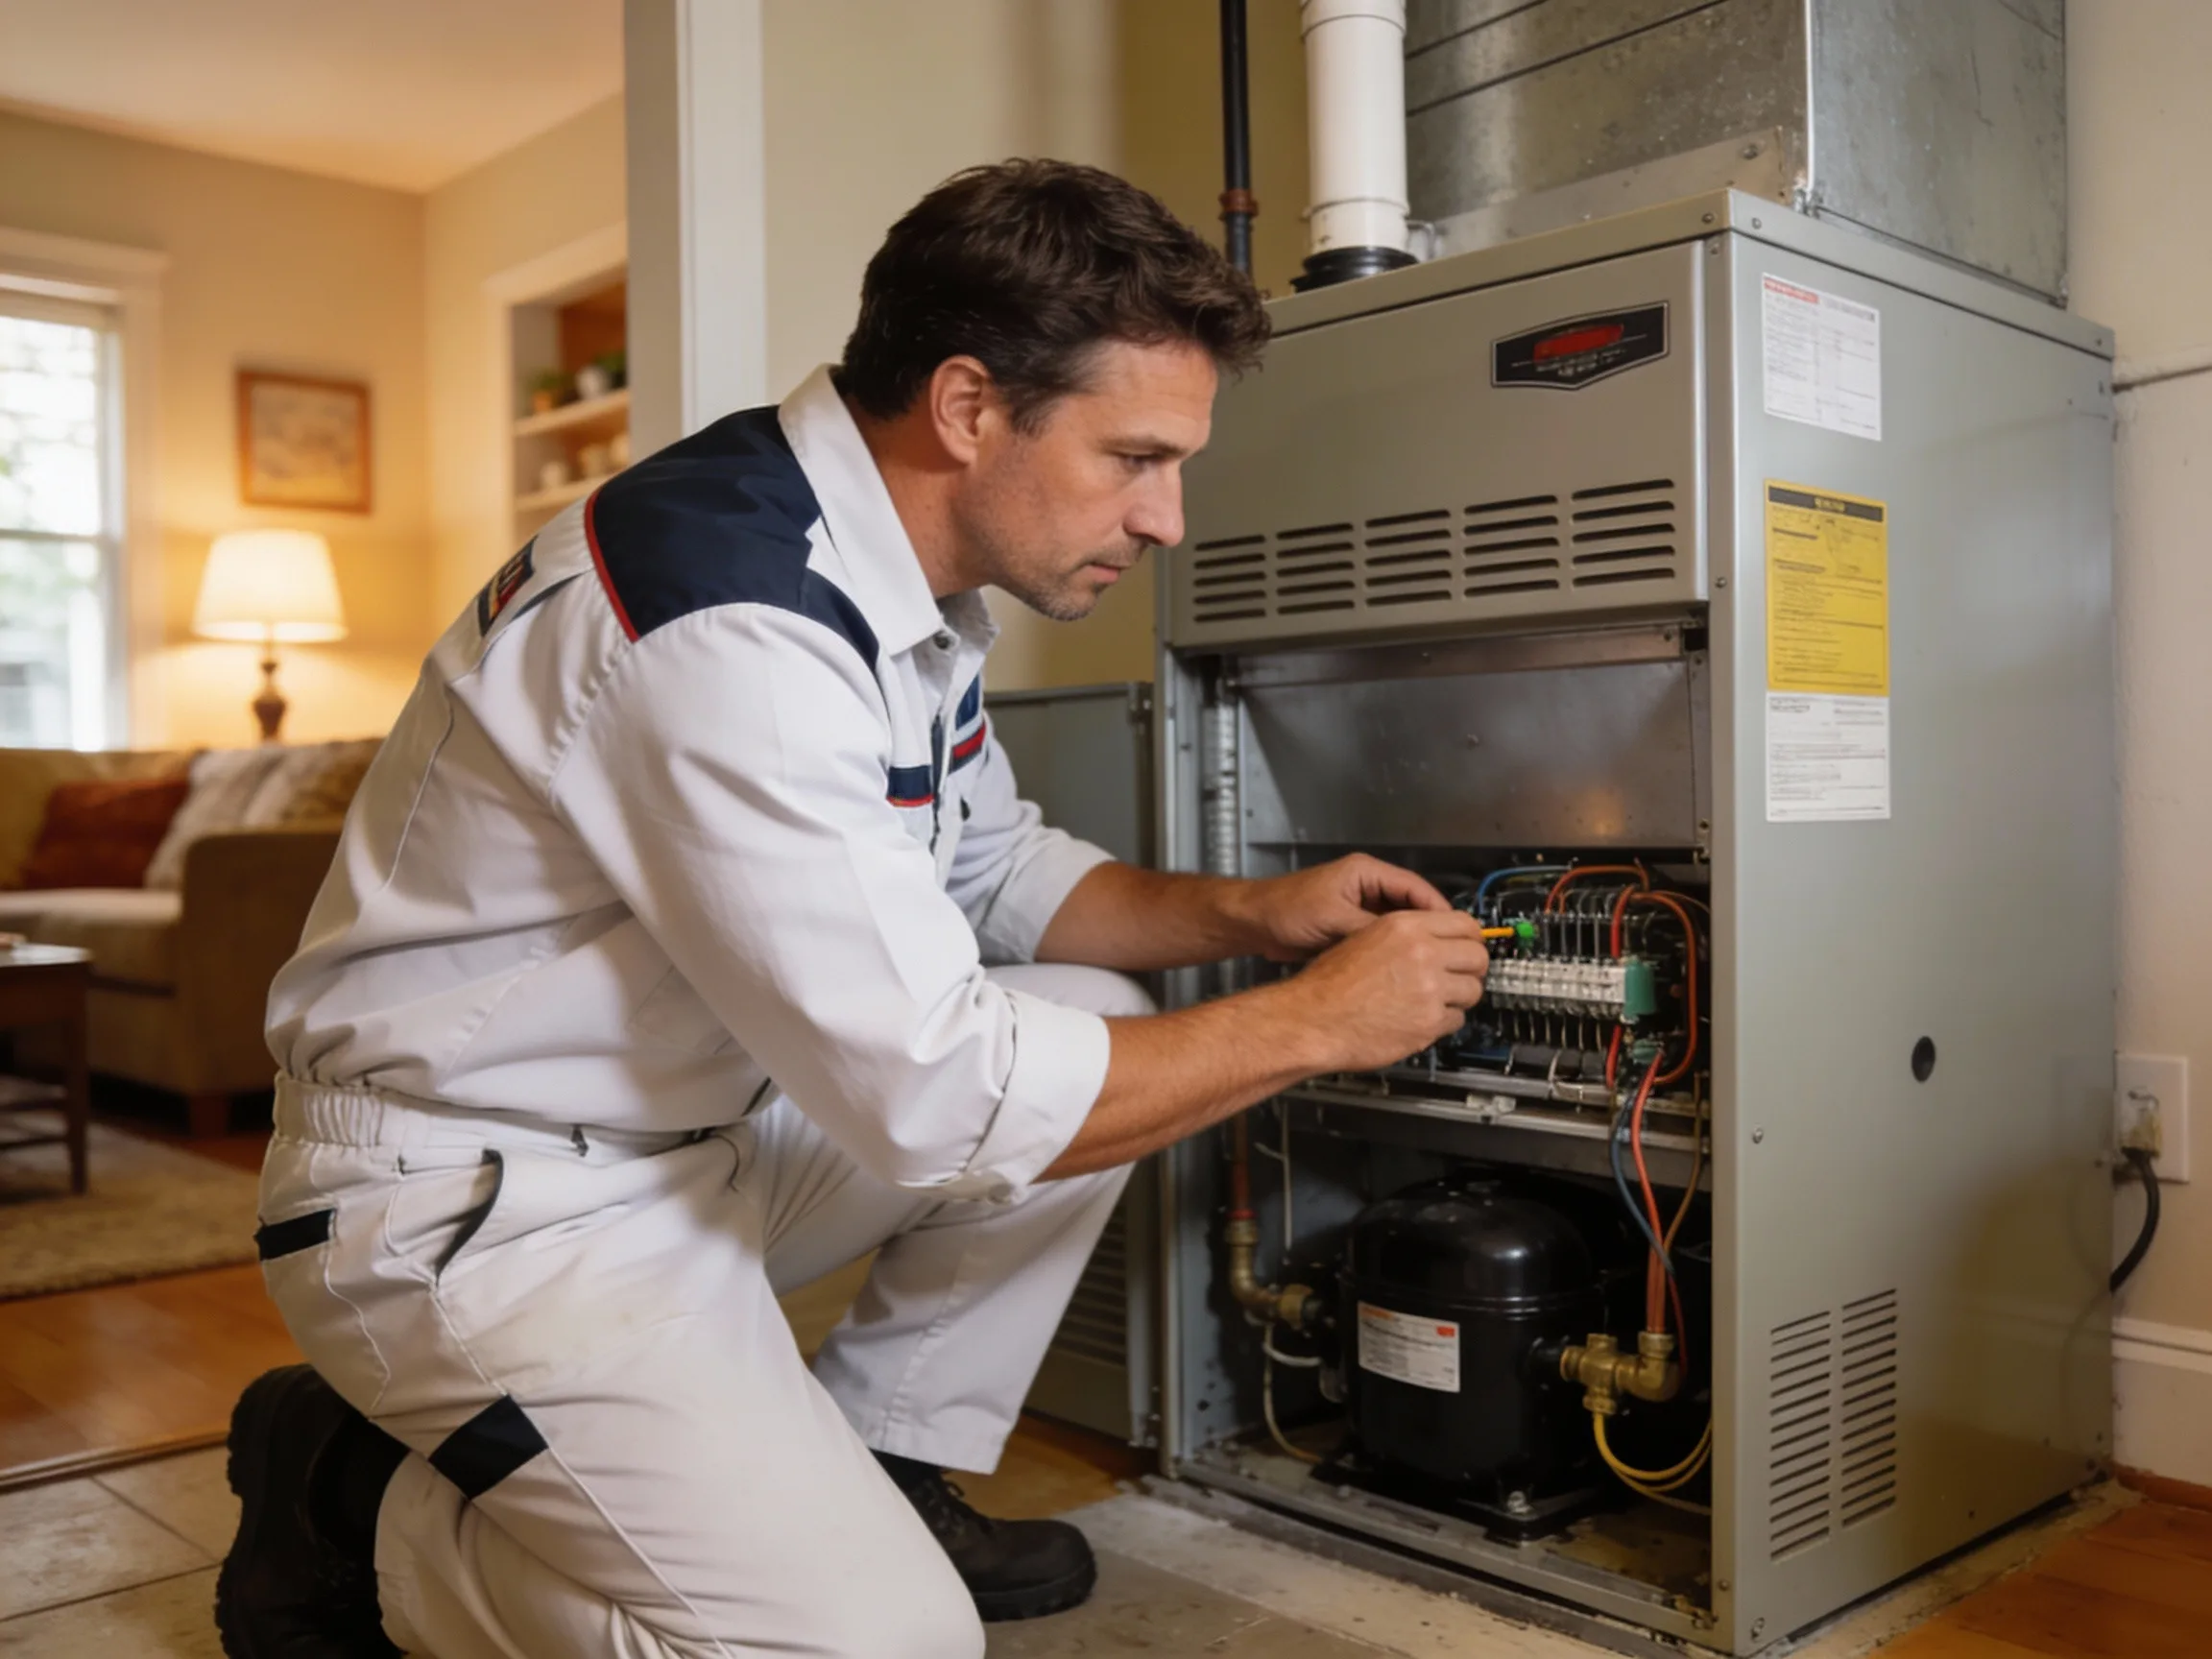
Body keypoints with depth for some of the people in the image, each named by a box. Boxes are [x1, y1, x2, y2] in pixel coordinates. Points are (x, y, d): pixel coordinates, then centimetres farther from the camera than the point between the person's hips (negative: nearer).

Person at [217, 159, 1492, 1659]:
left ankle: (888, 1476, 14)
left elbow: (990, 871, 15)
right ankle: (360, 1506, 3)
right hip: (484, 1203, -9)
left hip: (694, 1127, 9)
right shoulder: (732, 621, -29)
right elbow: (934, 1099, -28)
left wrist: (1250, 915, 0)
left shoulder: (902, 571, 1)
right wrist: (1317, 1023, -17)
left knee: (1098, 1024, 5)